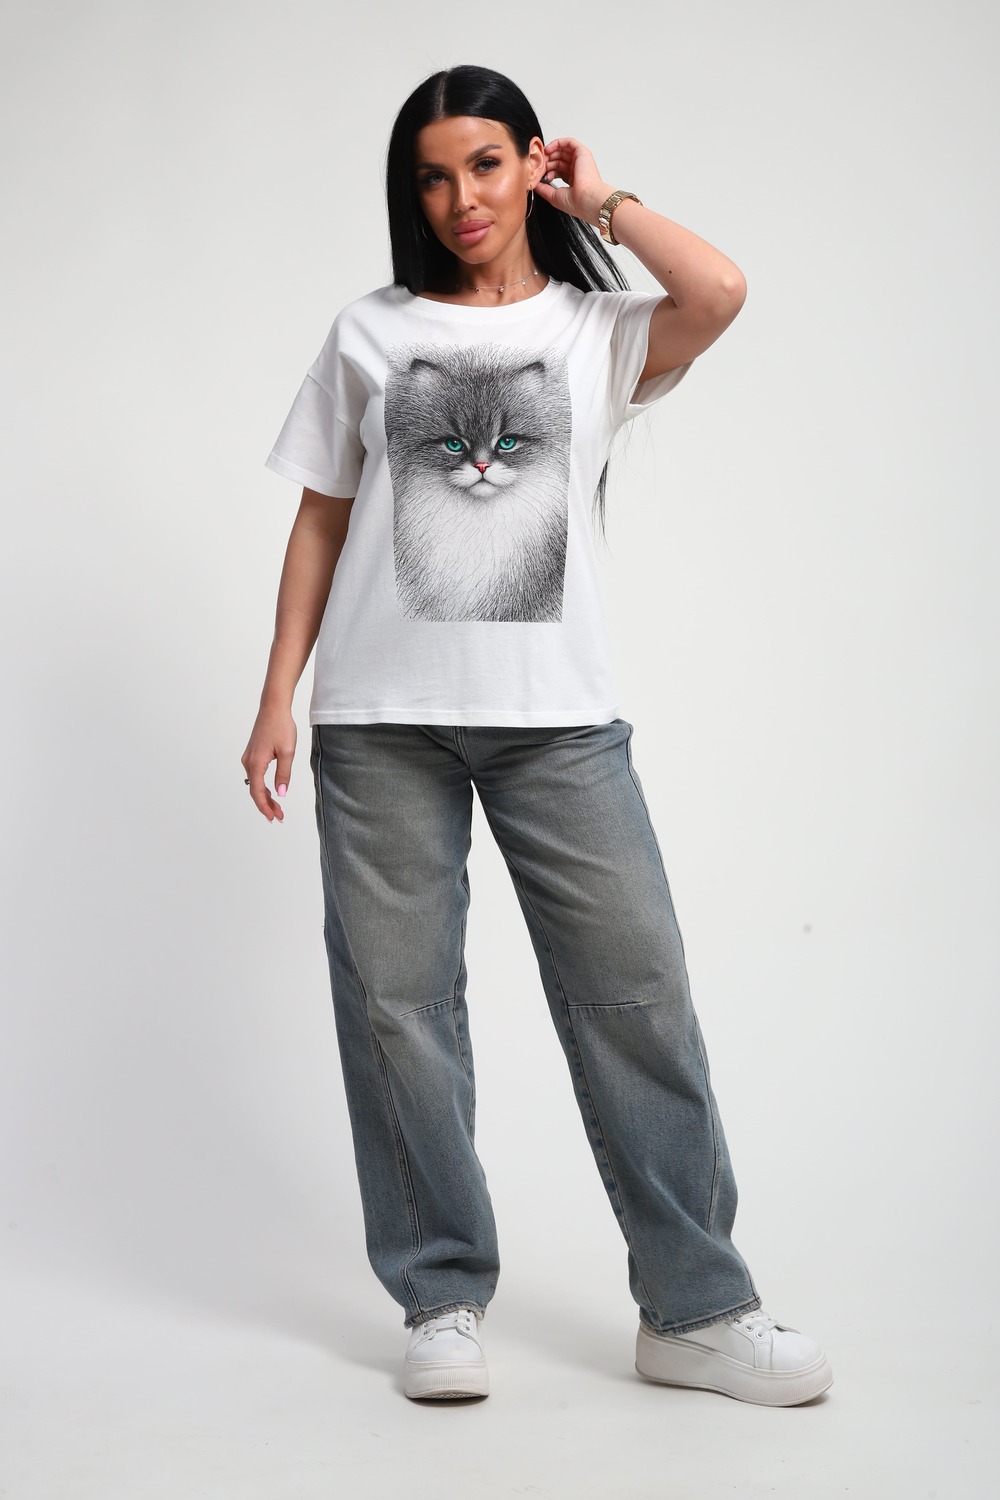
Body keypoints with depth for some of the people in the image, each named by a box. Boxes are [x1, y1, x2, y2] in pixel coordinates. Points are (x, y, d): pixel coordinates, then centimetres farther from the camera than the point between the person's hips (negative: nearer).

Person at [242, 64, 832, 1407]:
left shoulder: (596, 329, 11)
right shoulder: (368, 335, 15)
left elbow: (719, 294, -10)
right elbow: (321, 523, 14)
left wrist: (597, 198, 6)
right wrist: (279, 696, 6)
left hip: (556, 714, -1)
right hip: (382, 718, 1)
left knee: (636, 992, -4)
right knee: (397, 1004, 0)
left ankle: (695, 1311, 5)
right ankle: (443, 1303, 11)